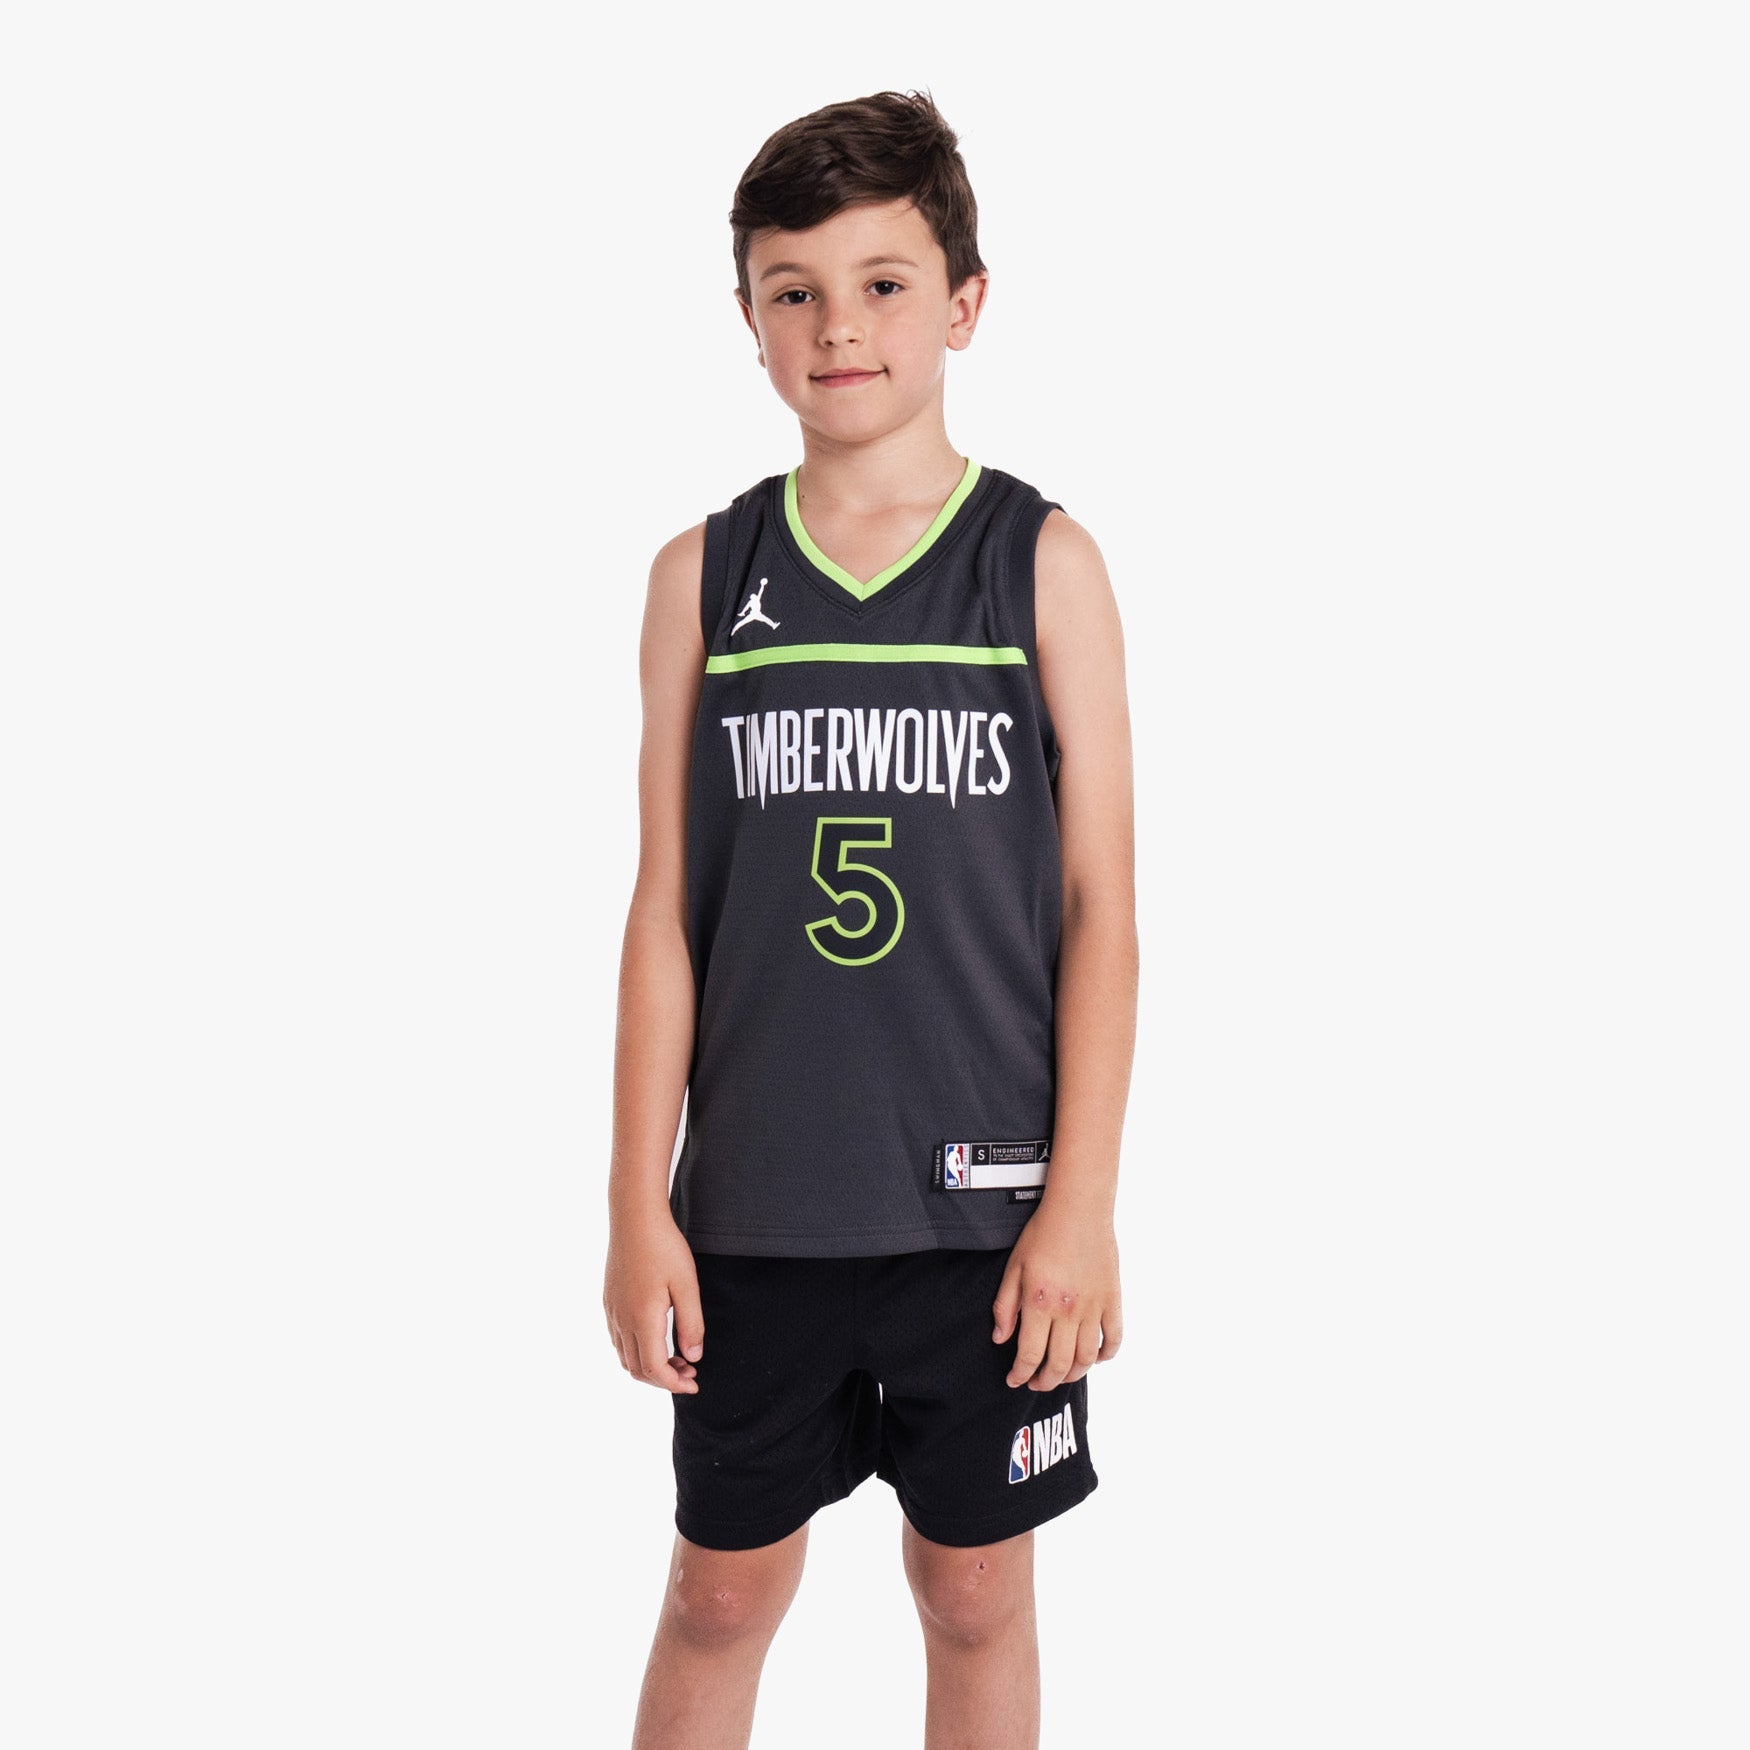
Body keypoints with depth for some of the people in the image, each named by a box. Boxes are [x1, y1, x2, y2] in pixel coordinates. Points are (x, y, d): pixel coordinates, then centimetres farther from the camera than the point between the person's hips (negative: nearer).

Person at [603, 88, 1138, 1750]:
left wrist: (1081, 1202, -8)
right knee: (722, 1593, 12)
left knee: (974, 1593, 12)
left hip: (985, 1198, -1)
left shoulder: (1044, 562, -3)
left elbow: (1100, 905, -3)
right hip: (757, 1202, 1)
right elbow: (664, 910, 2)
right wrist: (637, 1206, -1)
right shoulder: (704, 573, 2)